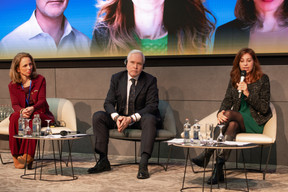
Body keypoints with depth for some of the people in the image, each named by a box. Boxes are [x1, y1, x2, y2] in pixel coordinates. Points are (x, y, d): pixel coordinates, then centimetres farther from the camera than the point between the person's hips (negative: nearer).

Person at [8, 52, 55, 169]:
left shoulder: (40, 79, 1)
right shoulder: (13, 85, 6)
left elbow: (42, 100, -8)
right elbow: (15, 104, -4)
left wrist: (32, 109, -31)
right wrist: (22, 111, -29)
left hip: (41, 115, -2)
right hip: (21, 115, 2)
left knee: (33, 117, -36)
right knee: (15, 117, -32)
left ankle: (28, 156, -39)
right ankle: (16, 156, -31)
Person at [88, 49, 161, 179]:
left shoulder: (150, 80, -6)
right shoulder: (116, 78, 2)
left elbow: (152, 106, -15)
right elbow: (108, 102, -3)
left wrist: (132, 118, -29)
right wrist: (116, 117, -26)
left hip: (141, 119, -3)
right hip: (121, 118, 3)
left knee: (150, 119, -36)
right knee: (98, 116, -19)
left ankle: (143, 164, -43)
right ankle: (103, 161, -19)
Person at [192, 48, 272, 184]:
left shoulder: (263, 79, -2)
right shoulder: (234, 79, 12)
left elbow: (264, 109, -7)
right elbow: (227, 100, 4)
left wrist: (248, 93, -20)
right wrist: (220, 113, -20)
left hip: (256, 123, -3)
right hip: (237, 121, 3)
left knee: (229, 114, -31)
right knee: (232, 125, -34)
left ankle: (207, 154, -36)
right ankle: (219, 168, -45)